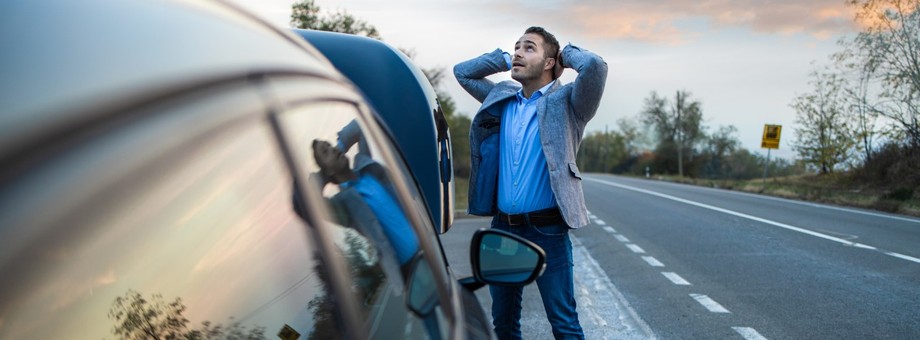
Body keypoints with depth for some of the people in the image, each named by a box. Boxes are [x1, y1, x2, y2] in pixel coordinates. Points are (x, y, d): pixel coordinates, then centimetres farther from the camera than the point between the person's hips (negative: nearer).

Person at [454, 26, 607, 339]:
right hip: (502, 228, 6)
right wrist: (505, 59, 14)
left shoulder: (565, 102, -4)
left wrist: (567, 53, -2)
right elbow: (462, 72, 23)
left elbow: (594, 66, -23)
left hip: (547, 230, -5)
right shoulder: (502, 99, 11)